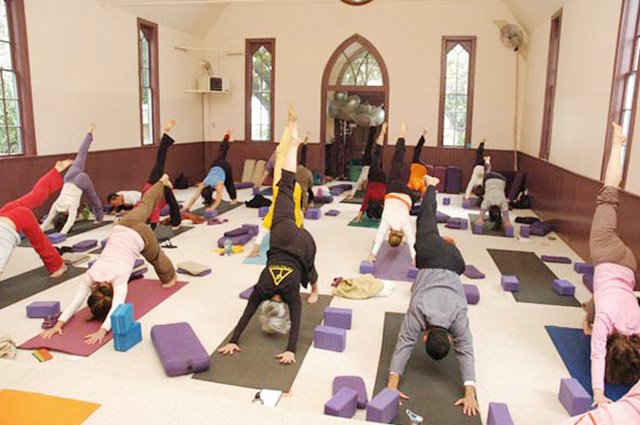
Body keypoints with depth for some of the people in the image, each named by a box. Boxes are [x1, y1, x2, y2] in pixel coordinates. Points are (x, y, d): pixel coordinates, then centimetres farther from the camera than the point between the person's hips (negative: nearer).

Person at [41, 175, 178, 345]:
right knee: (143, 206, 29)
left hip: (140, 235, -4)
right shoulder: (91, 275, -22)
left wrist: (102, 331, -54)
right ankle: (162, 182, 53)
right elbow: (76, 301, -26)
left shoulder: (119, 279, -33)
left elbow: (116, 308, -44)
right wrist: (59, 324, -37)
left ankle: (170, 277, 54)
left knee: (155, 257, 23)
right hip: (122, 228, 4)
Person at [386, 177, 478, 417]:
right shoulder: (417, 313, -34)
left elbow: (466, 352, -33)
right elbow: (403, 346, -38)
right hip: (430, 259, 1)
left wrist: (470, 394, -41)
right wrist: (392, 384, -46)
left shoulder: (458, 318, -32)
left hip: (452, 264, -1)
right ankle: (430, 185, 48)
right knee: (427, 220, 25)